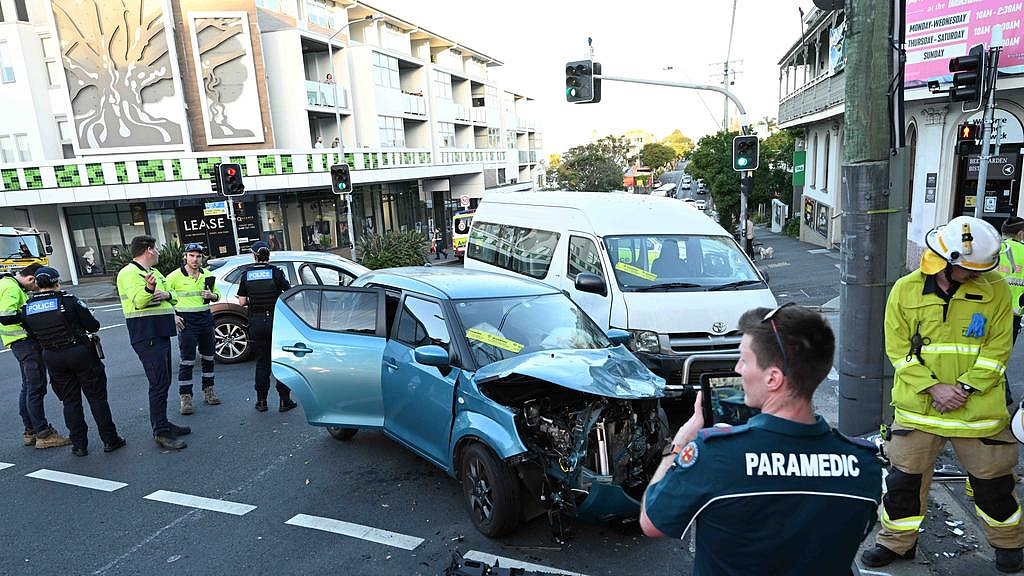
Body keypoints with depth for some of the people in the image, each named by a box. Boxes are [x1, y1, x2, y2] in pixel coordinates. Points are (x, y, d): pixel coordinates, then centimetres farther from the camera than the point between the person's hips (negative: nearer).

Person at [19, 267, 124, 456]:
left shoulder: (27, 308, 0)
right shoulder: (69, 300, -13)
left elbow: (32, 335, 7)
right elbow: (94, 326, -10)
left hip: (52, 358, 4)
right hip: (80, 353, -4)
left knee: (70, 401, 14)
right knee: (97, 397, 5)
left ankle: (79, 444, 15)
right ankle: (110, 440, 9)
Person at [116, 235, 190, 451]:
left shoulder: (155, 272, 19)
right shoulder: (129, 273, -10)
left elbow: (173, 297, 16)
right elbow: (138, 302, -22)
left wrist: (166, 294, -6)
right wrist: (149, 289, -42)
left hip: (160, 333, 10)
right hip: (146, 336, -10)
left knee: (163, 382, 16)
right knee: (159, 383, -11)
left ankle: (162, 423, 26)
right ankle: (160, 432, -7)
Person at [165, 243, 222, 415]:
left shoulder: (207, 275, 9)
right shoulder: (175, 276, -6)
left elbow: (217, 294, 21)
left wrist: (212, 296, -3)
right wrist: (173, 316, -11)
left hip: (206, 319, 5)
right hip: (186, 322, -5)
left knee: (208, 357, 12)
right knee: (187, 361, -6)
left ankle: (208, 391, 25)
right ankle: (185, 398, 0)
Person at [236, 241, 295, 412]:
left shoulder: (246, 275, 0)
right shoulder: (276, 272, -7)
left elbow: (242, 301, 0)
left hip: (256, 322, 2)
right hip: (275, 320, -2)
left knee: (261, 362, 12)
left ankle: (261, 401, 16)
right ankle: (284, 401, 7)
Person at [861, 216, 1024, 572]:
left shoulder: (995, 290, -4)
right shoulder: (905, 290, -5)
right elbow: (898, 349, -4)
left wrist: (964, 387, -14)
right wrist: (934, 387, -15)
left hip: (979, 408, 0)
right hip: (917, 408, 0)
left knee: (993, 481, 16)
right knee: (905, 478, 8)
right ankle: (897, 542, 28)